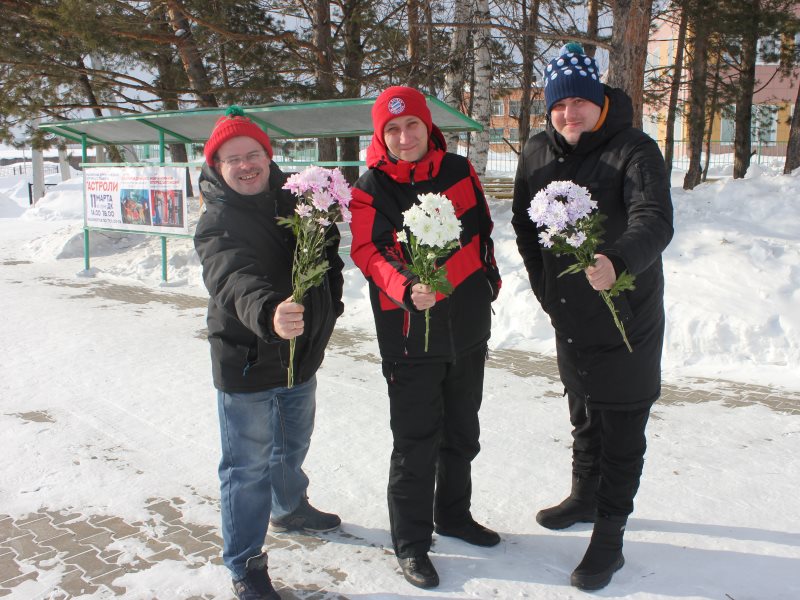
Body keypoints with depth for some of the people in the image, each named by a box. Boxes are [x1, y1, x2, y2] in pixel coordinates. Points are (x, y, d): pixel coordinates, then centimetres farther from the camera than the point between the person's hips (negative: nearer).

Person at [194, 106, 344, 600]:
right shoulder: (217, 224, -18)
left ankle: (290, 508, 54)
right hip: (246, 361, -6)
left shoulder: (295, 197, 0)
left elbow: (328, 248, 17)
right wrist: (268, 313, -57)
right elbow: (235, 280, -38)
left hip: (303, 351, 7)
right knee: (249, 466, 2)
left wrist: (330, 299, 10)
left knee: (292, 446, 27)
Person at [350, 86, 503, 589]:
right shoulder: (371, 189, -7)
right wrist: (408, 289, -32)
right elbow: (369, 251, -16)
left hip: (468, 326, 5)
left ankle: (453, 513, 41)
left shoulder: (458, 170, 5)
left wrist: (488, 278, 18)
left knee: (462, 431, 19)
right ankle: (411, 541, 19)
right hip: (411, 331, -5)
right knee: (416, 441, 1)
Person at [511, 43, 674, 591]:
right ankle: (585, 498, 45)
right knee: (584, 417, 24)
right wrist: (544, 287, 7)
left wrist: (616, 262, -49)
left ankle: (609, 538, 16)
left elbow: (655, 221, -29)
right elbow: (523, 222, 12)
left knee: (621, 432, 3)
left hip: (626, 319, -6)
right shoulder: (537, 155, 3)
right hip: (569, 318, 6)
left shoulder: (635, 151, -15)